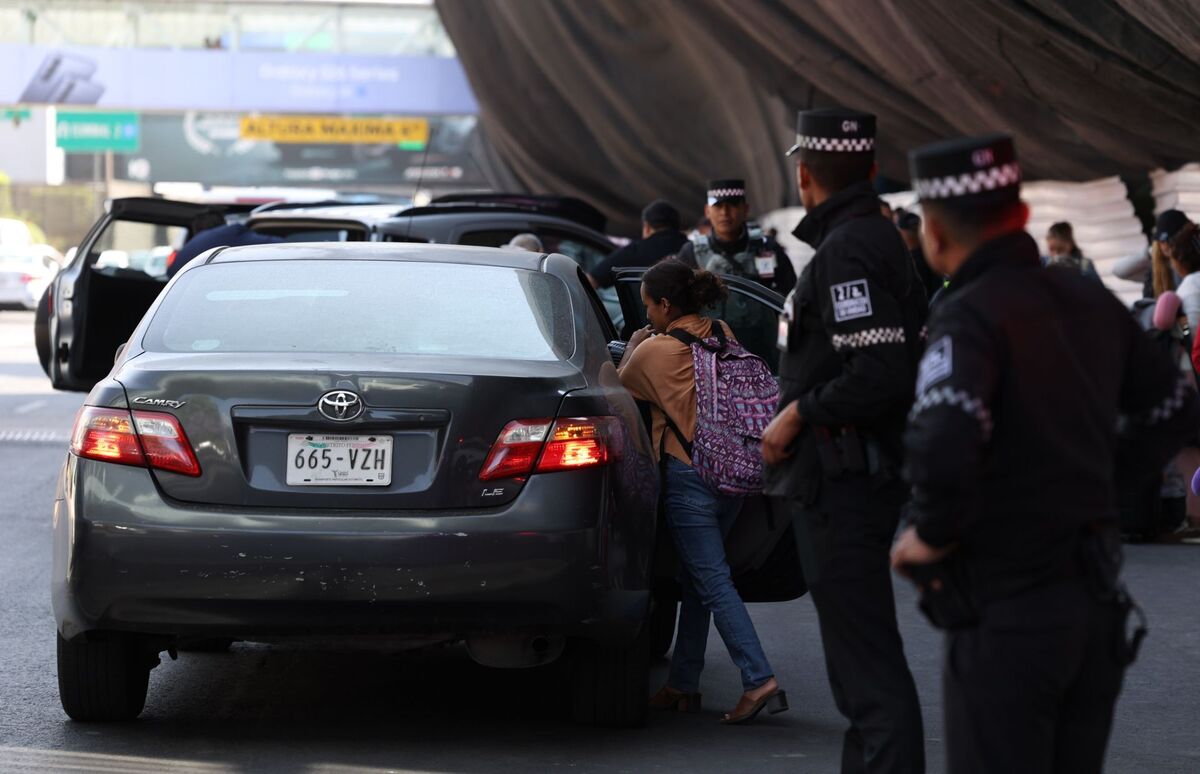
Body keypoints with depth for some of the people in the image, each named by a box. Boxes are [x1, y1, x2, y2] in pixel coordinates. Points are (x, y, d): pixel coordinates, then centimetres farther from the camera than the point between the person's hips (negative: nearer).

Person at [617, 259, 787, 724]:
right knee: (697, 581, 15)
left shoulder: (654, 350, -8)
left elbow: (620, 387, 9)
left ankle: (760, 681, -19)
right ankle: (683, 684, 20)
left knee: (713, 584, -8)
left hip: (688, 474, -7)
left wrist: (632, 347, 26)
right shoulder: (722, 336, 7)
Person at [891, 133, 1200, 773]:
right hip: (1097, 602, 7)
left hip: (1006, 614, -7)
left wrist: (932, 535, -16)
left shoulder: (970, 317, -17)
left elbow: (944, 445, -33)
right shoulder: (1090, 303, 6)